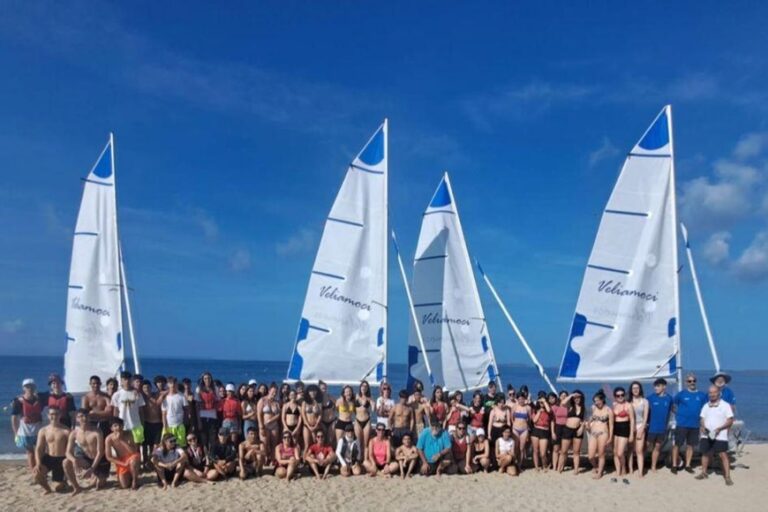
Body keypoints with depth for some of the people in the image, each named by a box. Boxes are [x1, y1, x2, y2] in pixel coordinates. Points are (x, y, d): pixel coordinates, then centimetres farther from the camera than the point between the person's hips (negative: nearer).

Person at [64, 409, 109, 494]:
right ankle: (76, 487, -2)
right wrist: (74, 460, -33)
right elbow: (68, 452, -10)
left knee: (95, 483, -11)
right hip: (87, 459, 4)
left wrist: (92, 468, -27)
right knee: (66, 463, -19)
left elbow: (100, 452, -21)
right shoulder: (74, 433, -10)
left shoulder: (97, 432, -21)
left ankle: (102, 478, 26)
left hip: (100, 461, -4)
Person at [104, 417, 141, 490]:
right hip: (121, 462, 1)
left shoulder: (128, 434, -19)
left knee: (133, 461, -39)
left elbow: (134, 451, -26)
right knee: (125, 486, -12)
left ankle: (135, 480, -10)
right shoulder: (109, 439, -17)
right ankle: (129, 476, 25)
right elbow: (108, 457, -11)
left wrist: (121, 440, -32)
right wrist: (123, 464, -17)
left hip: (131, 457, -1)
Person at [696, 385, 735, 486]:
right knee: (705, 453, 13)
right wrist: (703, 427, -7)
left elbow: (730, 421, -7)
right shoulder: (706, 406, 10)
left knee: (723, 455, -9)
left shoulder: (725, 405, -5)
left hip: (720, 436, -5)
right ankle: (703, 472, 26)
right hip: (706, 435, 5)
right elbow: (702, 419, 14)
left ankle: (727, 476, -6)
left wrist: (719, 428, -19)